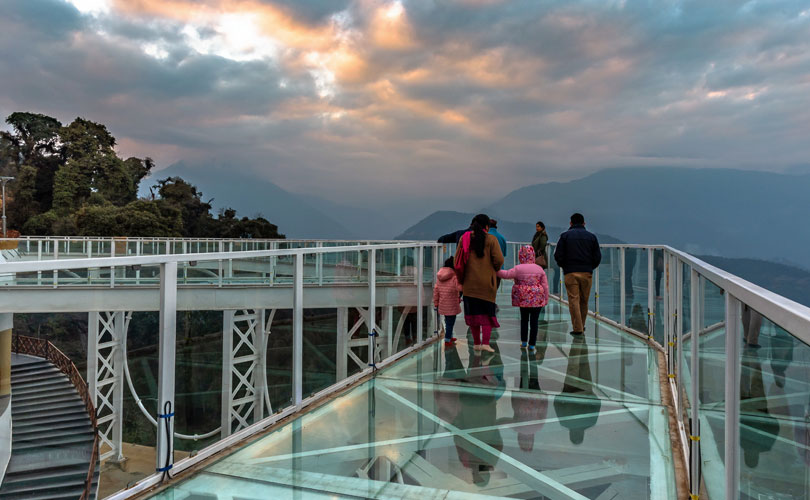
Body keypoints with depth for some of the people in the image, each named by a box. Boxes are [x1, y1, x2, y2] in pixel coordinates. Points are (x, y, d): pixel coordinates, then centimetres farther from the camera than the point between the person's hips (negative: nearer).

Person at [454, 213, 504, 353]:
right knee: (487, 312, 7)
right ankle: (485, 343, -3)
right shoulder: (491, 239, -5)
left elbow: (457, 260, 2)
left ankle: (476, 343, 15)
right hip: (487, 282, -3)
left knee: (473, 312, 11)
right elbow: (499, 259, -13)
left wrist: (461, 280, 11)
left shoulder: (464, 238, 4)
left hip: (469, 282, 3)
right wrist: (495, 269, 9)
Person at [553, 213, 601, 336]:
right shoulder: (591, 236, 6)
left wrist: (563, 266, 13)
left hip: (570, 273, -2)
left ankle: (577, 328, -5)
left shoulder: (565, 236, 1)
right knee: (584, 301, 13)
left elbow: (558, 255, -4)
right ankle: (582, 326, 26)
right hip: (587, 273, 2)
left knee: (573, 300, -1)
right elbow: (597, 257, 4)